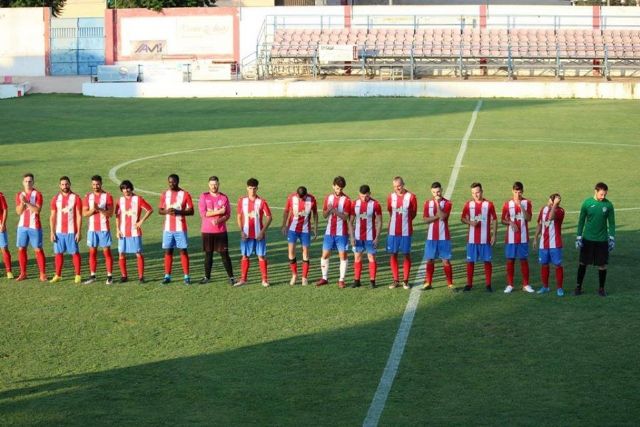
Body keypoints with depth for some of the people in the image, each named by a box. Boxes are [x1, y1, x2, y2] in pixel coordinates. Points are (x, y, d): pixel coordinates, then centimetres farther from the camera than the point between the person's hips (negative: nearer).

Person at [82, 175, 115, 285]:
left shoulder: (107, 196, -2)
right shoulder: (88, 196, 6)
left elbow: (110, 213, -9)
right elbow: (84, 213, 0)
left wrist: (99, 209, -22)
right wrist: (93, 209, -19)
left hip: (104, 228, -3)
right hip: (92, 228, 3)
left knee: (107, 252, -1)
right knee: (92, 252, 6)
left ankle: (110, 276, 2)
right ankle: (92, 276, 13)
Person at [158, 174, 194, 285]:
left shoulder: (185, 194, -3)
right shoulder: (164, 195, 8)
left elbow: (191, 211, -4)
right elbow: (160, 210, 11)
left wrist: (179, 212, -19)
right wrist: (166, 211, -12)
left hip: (180, 228, -3)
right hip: (168, 228, 3)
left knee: (183, 251, -1)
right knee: (168, 251, 4)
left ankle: (186, 276, 3)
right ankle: (167, 276, 10)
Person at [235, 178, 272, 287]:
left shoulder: (262, 202, -4)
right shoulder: (242, 201, 2)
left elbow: (269, 217, -3)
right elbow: (239, 216, 8)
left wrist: (263, 231, -12)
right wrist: (241, 231, -2)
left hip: (259, 234, -2)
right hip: (246, 234, 2)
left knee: (261, 256, 0)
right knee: (245, 256, 6)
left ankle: (265, 280, 7)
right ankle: (243, 279, 14)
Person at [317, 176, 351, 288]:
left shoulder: (346, 200, -6)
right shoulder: (328, 198, 7)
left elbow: (345, 217, -12)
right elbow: (324, 215, 7)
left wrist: (336, 211, -27)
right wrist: (329, 210, -14)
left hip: (341, 233, -4)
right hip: (329, 232, 4)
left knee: (343, 256, -2)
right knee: (325, 255, 5)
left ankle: (341, 280, 5)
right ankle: (324, 278, 17)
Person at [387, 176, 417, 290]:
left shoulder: (411, 197, -4)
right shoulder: (391, 197, 3)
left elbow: (414, 213, 4)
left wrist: (405, 220, 3)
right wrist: (398, 220, 8)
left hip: (406, 231, -2)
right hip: (393, 231, 2)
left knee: (407, 254, 2)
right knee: (393, 254, 4)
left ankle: (405, 280, 10)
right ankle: (395, 280, 13)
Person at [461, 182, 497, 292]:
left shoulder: (489, 204, 0)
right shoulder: (468, 204, 4)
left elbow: (494, 220, 3)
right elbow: (463, 219, 9)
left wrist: (494, 235, -3)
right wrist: (470, 222, -13)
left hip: (485, 239, -1)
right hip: (472, 239, 1)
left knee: (487, 261, 2)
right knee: (470, 261, 4)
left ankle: (488, 284, 10)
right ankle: (469, 284, 12)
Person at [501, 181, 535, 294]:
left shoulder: (527, 203, 1)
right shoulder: (508, 204, 3)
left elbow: (528, 218, -11)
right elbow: (503, 220, 6)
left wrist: (521, 206, -20)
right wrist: (510, 223, -15)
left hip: (523, 237, 0)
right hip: (511, 237, 1)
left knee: (524, 260, 3)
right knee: (510, 260, 3)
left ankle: (526, 285, 11)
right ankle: (510, 285, 11)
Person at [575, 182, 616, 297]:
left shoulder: (608, 205, -4)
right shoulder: (587, 203, -5)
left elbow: (611, 223, 3)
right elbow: (581, 221, 2)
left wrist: (612, 238, -2)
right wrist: (578, 237, -2)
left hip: (602, 240, 0)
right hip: (587, 239, 0)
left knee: (602, 265, 4)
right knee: (583, 263, 6)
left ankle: (601, 288, 17)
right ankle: (578, 287, 17)